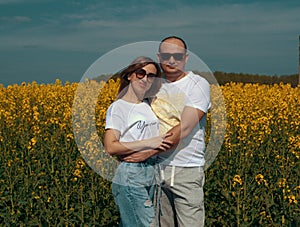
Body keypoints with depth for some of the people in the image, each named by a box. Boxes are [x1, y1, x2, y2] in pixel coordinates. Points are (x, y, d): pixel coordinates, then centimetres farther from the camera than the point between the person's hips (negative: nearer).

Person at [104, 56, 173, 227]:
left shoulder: (149, 104, 13)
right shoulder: (118, 107, -7)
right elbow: (111, 147, -17)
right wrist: (149, 143, -19)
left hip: (151, 175, 7)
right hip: (131, 176, -7)